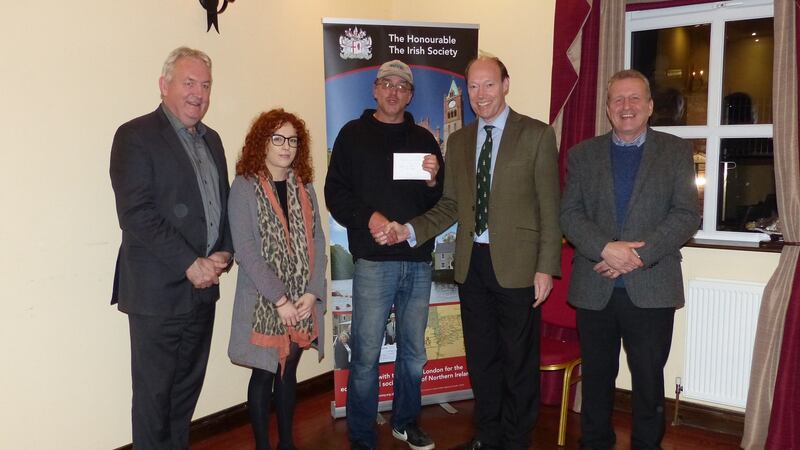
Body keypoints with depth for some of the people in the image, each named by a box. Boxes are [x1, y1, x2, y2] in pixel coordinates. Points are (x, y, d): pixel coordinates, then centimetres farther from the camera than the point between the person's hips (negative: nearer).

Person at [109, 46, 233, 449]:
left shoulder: (211, 140, 14)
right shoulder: (136, 136, -9)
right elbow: (136, 214, -17)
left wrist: (223, 254, -1)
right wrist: (190, 264, -18)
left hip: (202, 286, 7)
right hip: (158, 290, -7)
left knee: (188, 386, 16)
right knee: (154, 390, 5)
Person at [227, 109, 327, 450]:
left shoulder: (304, 187, 8)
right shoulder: (244, 187, -7)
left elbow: (317, 242, 4)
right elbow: (246, 251, -13)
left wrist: (312, 293, -8)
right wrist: (280, 299, -15)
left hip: (302, 303, 4)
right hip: (263, 303, -4)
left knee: (289, 372, 15)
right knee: (264, 374, 7)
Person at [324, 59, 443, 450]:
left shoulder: (424, 139, 13)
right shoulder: (353, 134, 5)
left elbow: (440, 203, 10)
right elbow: (335, 193, 1)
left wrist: (434, 180, -10)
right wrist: (368, 216, -14)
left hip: (418, 260, 4)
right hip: (373, 260, -3)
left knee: (414, 351, 14)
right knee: (366, 354, 0)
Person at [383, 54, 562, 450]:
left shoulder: (536, 135, -3)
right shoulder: (458, 141, 11)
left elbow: (549, 207, -5)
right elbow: (450, 205, 9)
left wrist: (546, 267, -10)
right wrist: (410, 230, -6)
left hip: (516, 264, -4)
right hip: (471, 264, 5)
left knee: (519, 359, 8)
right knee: (480, 357, 15)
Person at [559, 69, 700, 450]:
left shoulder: (676, 151, 5)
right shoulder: (582, 154, 8)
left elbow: (687, 215, -4)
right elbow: (569, 214, -1)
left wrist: (639, 255, -16)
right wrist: (606, 249, -17)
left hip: (652, 288, -1)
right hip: (595, 288, 1)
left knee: (649, 380, 9)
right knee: (597, 377, 13)